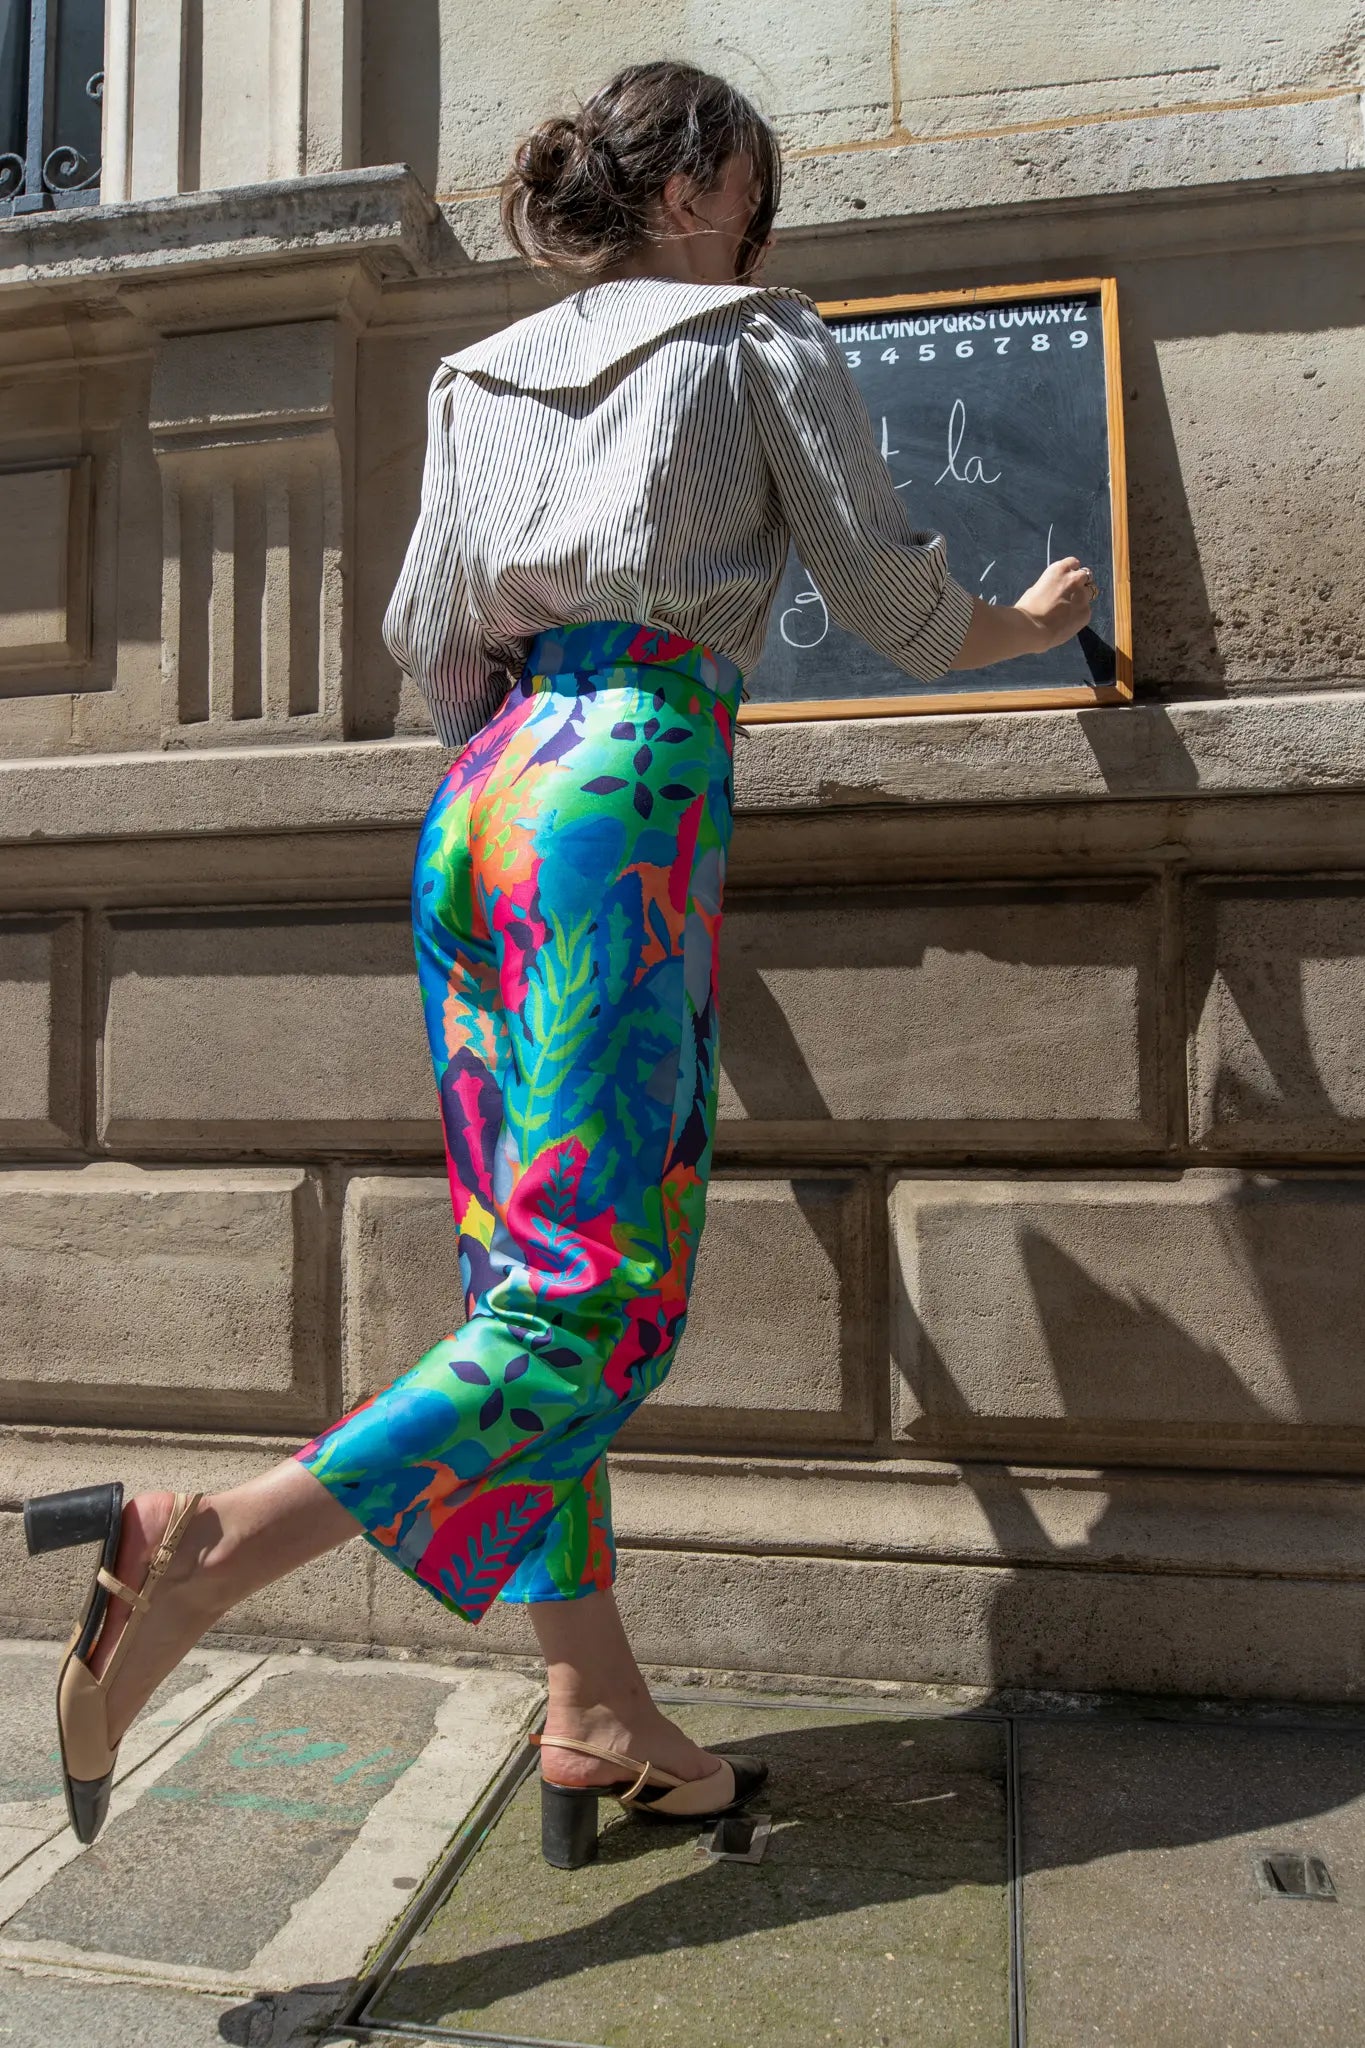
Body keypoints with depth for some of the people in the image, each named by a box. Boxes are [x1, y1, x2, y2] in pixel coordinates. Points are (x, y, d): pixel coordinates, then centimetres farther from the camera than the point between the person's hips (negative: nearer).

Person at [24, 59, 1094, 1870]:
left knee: (528, 1279, 5)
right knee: (598, 1301, -9)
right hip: (633, 789, -7)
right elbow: (894, 604, 10)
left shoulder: (485, 374, 26)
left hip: (476, 810, 7)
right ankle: (209, 1547, -22)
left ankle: (595, 1716, 12)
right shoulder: (762, 342, 12)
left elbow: (429, 640, 19)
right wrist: (1030, 626, 31)